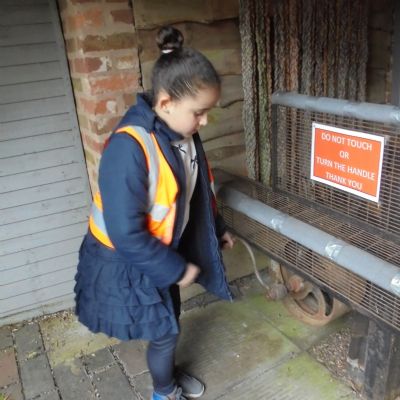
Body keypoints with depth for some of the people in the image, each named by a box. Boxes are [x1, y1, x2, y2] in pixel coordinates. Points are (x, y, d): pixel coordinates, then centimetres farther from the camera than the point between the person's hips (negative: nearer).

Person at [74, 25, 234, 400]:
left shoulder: (183, 135, -7)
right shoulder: (129, 148, -33)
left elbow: (197, 191, 10)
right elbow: (127, 235, -31)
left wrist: (217, 229, 17)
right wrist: (178, 269, -21)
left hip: (160, 250, 7)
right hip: (126, 260, -7)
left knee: (169, 320, 24)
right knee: (164, 331, 10)